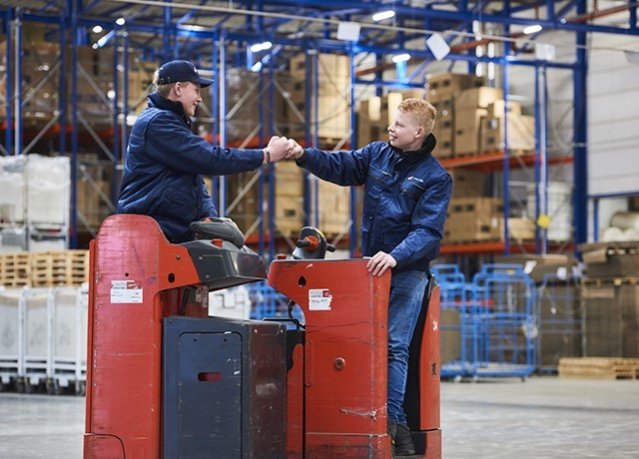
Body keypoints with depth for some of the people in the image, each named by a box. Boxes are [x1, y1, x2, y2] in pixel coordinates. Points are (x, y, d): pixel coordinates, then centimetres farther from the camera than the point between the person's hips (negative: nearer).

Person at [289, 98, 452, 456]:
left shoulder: (436, 177, -8)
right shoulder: (378, 154, 7)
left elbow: (428, 231, -17)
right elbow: (340, 166, 7)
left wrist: (396, 256, -31)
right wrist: (304, 155, -11)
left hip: (408, 269, -5)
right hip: (372, 263, 5)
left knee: (395, 345, -10)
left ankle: (393, 419, -9)